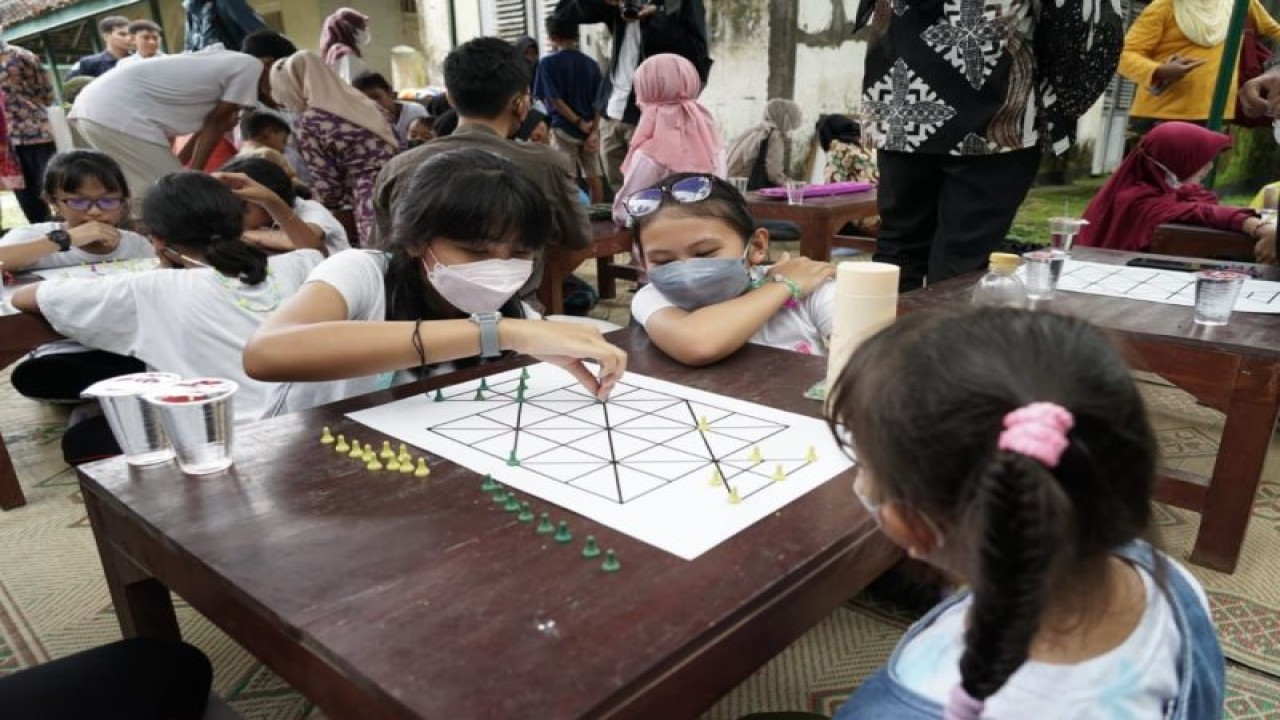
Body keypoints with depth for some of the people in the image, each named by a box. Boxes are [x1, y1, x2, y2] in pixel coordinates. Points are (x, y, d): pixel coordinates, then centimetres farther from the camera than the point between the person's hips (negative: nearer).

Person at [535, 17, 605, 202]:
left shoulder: (548, 63, -7)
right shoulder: (591, 64, 6)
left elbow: (555, 99, -13)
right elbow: (598, 101, 0)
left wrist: (579, 123, -11)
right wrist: (594, 131, -5)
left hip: (564, 128, -4)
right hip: (590, 129, 5)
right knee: (593, 176, 9)